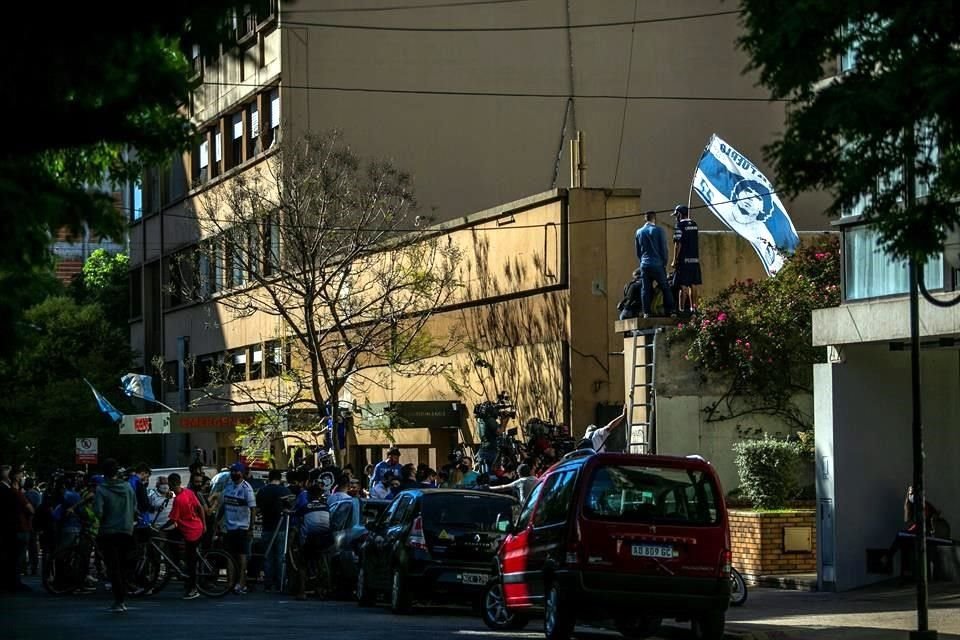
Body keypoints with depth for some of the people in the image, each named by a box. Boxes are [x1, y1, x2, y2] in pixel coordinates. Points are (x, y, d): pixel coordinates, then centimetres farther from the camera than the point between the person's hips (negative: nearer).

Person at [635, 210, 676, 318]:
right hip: (657, 264, -3)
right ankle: (670, 311, -1)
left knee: (645, 289, 4)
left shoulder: (639, 232, 7)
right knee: (665, 288, 3)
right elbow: (664, 248, -4)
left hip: (644, 265, 3)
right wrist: (664, 263, 6)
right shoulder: (658, 230, -6)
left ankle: (646, 312, -1)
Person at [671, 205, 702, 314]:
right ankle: (693, 307, 13)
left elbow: (678, 244, -12)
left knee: (683, 286, -6)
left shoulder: (680, 225, -9)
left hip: (684, 260, -6)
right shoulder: (694, 225, 13)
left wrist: (675, 261, -9)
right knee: (693, 285, 11)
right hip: (695, 260, 6)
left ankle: (681, 309, -7)